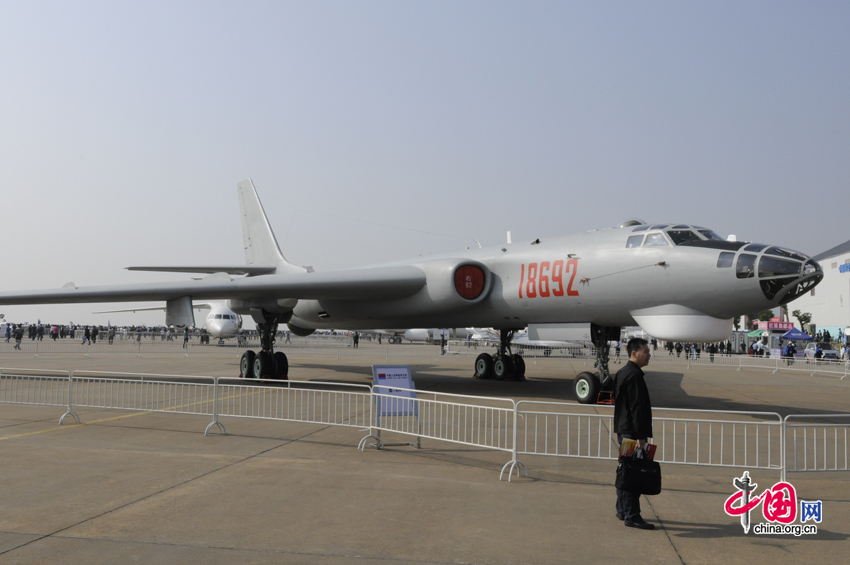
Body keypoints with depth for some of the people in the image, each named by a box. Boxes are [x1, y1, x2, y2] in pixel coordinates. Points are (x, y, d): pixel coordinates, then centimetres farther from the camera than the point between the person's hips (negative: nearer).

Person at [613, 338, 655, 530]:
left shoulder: (622, 373, 15)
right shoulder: (634, 375, -17)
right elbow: (637, 407, -20)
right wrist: (640, 436, -20)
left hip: (623, 430, 11)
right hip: (632, 432, -11)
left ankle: (623, 511, 24)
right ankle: (632, 516, -5)